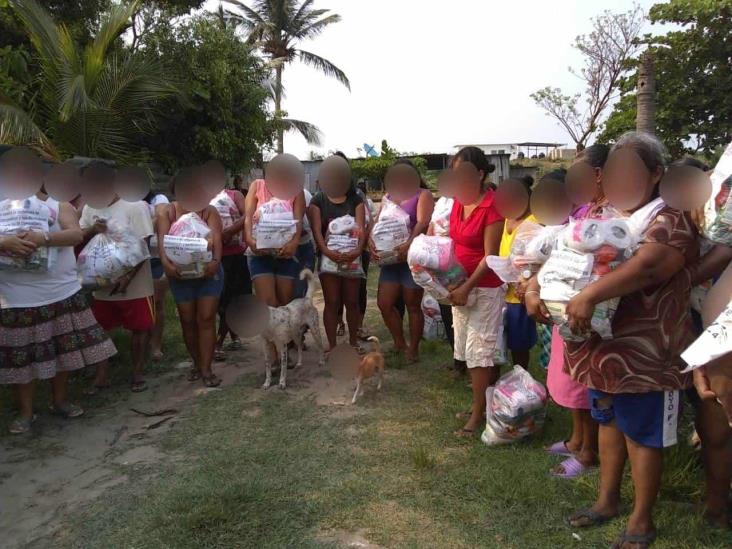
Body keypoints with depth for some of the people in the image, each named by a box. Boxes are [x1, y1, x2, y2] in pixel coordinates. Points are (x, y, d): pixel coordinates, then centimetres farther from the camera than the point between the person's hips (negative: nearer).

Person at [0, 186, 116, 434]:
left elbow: (76, 235, -15)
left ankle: (60, 400, 30)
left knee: (63, 350, 11)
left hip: (62, 293, 1)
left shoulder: (61, 206, 2)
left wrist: (44, 238, -30)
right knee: (22, 355, 6)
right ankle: (25, 411, 21)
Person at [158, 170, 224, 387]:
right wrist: (166, 262, -31)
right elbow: (163, 240, -12)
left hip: (208, 271, -1)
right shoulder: (167, 211, 1)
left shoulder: (209, 211, -1)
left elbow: (217, 238, -15)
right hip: (180, 274, 1)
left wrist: (215, 261, -35)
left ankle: (206, 369, 4)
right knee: (188, 320, 9)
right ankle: (196, 363, 26)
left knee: (206, 319, -3)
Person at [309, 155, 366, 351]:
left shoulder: (355, 200, 8)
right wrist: (326, 250, -24)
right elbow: (316, 229, -7)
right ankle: (332, 344, 6)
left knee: (351, 301, 7)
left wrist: (358, 249, -24)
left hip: (351, 256, 1)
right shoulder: (318, 201, 5)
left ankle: (353, 341, 21)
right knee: (332, 302, -2)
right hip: (328, 255, -1)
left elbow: (360, 227, -5)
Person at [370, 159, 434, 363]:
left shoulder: (423, 195, -1)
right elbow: (378, 222, 6)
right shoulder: (388, 197, 17)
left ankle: (413, 349, 18)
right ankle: (399, 343, 25)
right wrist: (371, 241, -15)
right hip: (390, 258, 6)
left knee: (413, 306, 4)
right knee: (384, 303, 5)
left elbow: (422, 223, -17)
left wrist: (409, 244, -35)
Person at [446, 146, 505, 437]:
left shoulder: (492, 206, -18)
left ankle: (479, 413, 14)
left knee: (479, 351, 0)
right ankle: (480, 404, 30)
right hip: (461, 285, 8)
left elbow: (490, 256, -18)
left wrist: (467, 288, -18)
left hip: (485, 288, -8)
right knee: (468, 350, 15)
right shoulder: (458, 201, 4)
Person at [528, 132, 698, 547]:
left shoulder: (670, 222, -15)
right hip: (601, 346, 7)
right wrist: (533, 287, -7)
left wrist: (589, 295, -43)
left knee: (641, 436, 8)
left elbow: (646, 266, -35)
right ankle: (608, 499, 40)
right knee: (609, 423, 21)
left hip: (643, 355, -7)